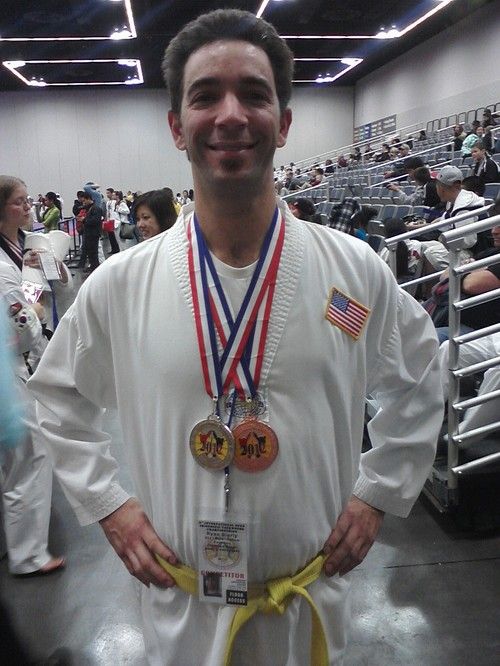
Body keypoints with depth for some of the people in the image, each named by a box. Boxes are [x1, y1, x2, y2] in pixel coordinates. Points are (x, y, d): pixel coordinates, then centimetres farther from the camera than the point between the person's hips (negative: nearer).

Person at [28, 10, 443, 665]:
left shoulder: (356, 271, -12)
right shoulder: (118, 284, -12)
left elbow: (418, 380, 5)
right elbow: (61, 398, 5)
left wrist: (378, 491, 0)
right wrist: (106, 502, -2)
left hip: (313, 592, 1)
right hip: (181, 597, 0)